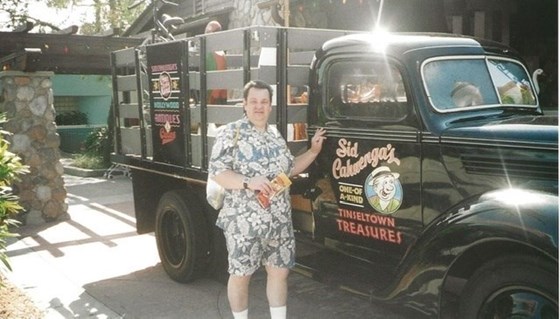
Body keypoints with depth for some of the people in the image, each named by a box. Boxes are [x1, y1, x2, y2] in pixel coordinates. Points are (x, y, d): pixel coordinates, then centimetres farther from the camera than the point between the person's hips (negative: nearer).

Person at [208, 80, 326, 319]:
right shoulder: (231, 133, -7)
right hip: (244, 222, -5)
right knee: (240, 275, 7)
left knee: (280, 271, 12)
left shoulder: (275, 135, 13)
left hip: (279, 221, 6)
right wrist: (249, 182, -25)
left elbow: (290, 169, 20)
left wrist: (313, 151, 9)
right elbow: (216, 172, -13)